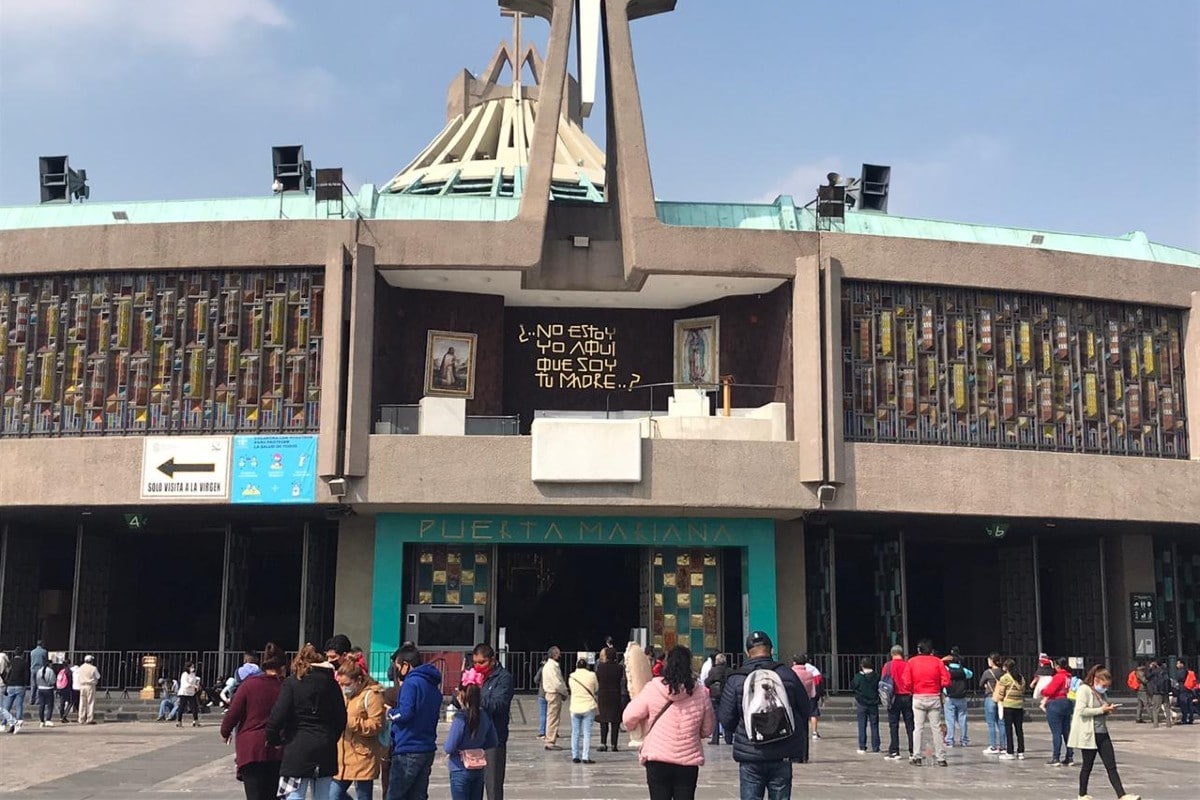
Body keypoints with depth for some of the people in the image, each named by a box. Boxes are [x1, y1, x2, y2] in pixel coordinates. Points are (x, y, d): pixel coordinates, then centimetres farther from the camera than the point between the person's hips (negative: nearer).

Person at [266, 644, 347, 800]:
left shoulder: (291, 683, -4)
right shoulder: (331, 684, 6)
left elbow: (278, 716, -11)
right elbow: (341, 718, 8)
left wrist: (273, 740, 4)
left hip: (298, 748, -4)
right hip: (325, 751, 4)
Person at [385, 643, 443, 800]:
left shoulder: (411, 683, -12)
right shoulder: (433, 684, 15)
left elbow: (405, 713, -21)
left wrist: (390, 713, -3)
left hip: (408, 751, -9)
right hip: (428, 749, 9)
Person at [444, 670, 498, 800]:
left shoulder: (461, 717, -20)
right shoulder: (485, 715, -2)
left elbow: (449, 747, -18)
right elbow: (493, 743, 7)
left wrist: (445, 747, 3)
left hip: (461, 771, -5)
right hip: (479, 770, 5)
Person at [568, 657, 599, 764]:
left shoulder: (572, 677, 0)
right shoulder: (591, 675, -6)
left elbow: (571, 688, 10)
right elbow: (596, 688, 6)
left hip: (575, 708, 2)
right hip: (589, 707, -2)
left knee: (575, 733, 11)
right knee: (587, 733, 0)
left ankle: (575, 756, 13)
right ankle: (585, 757, -4)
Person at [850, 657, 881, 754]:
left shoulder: (858, 677, -11)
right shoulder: (876, 677, -7)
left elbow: (852, 687, -2)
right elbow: (880, 688, 2)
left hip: (861, 705, -1)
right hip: (873, 704, 1)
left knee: (862, 726, 5)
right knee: (874, 726, 8)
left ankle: (862, 747, 4)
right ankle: (875, 747, 9)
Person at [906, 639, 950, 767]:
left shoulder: (911, 662, -1)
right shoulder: (938, 662, -1)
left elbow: (907, 682, -6)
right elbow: (946, 681, -6)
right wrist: (937, 685, 12)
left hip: (918, 698, 0)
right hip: (934, 698, 0)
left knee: (918, 728, 5)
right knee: (936, 728, 3)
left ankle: (917, 757, 5)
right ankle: (941, 758, 3)